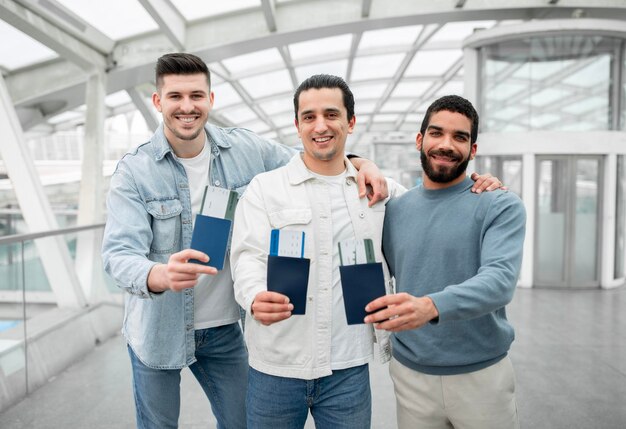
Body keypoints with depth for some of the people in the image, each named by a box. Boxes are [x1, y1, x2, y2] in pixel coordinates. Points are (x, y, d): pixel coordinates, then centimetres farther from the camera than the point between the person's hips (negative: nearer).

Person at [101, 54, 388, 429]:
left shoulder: (247, 149, -7)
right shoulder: (134, 171, -14)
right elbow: (119, 253, -23)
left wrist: (359, 163, -16)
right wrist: (160, 275, -47)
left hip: (225, 327, 2)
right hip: (159, 329, -1)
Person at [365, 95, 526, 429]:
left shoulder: (502, 206, -8)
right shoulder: (393, 210, 2)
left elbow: (499, 279, -21)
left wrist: (431, 306, -39)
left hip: (482, 375, -2)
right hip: (410, 375, 2)